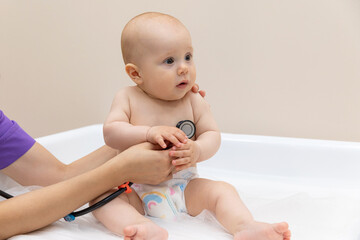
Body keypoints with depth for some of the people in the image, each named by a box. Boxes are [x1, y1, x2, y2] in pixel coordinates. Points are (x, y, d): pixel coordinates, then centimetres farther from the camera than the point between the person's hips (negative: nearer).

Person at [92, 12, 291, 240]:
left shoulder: (194, 101, -2)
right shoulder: (128, 98, -4)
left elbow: (212, 135, -4)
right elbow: (111, 133, -13)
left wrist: (197, 151, -27)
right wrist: (149, 133, -28)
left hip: (184, 188, 1)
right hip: (137, 191, -1)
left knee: (222, 190, -19)